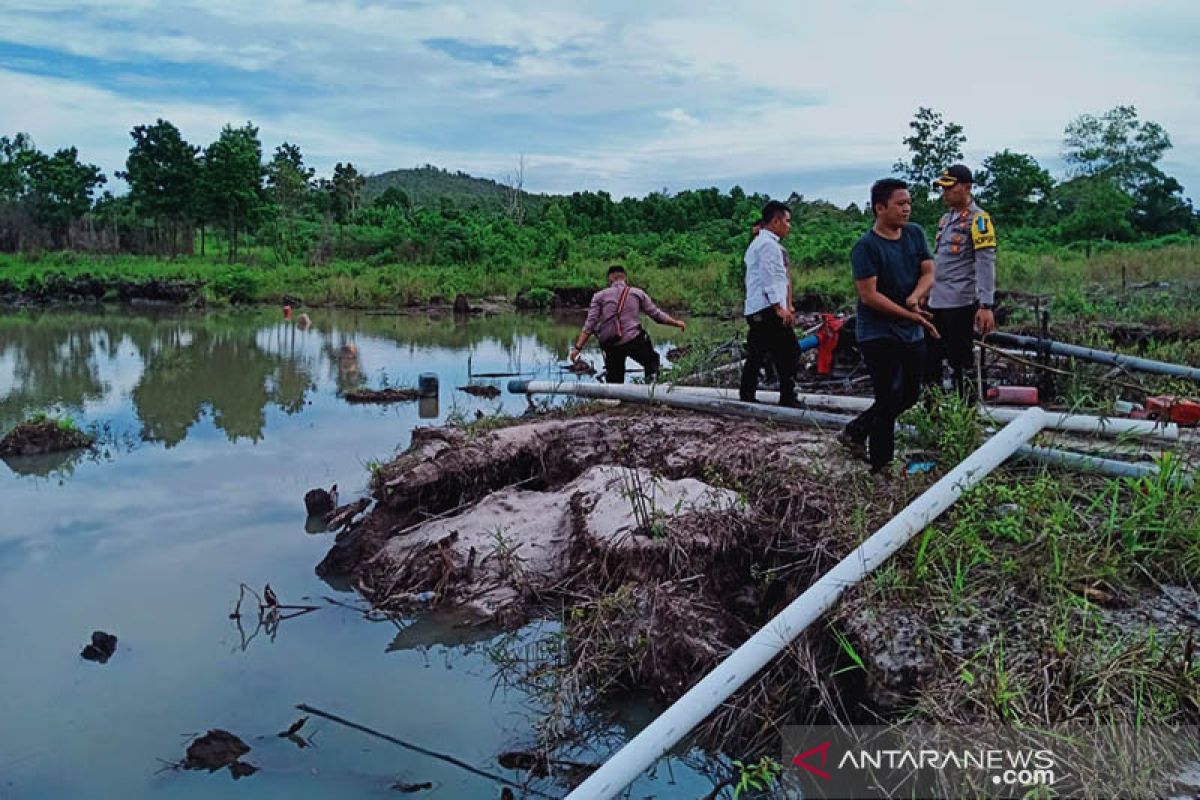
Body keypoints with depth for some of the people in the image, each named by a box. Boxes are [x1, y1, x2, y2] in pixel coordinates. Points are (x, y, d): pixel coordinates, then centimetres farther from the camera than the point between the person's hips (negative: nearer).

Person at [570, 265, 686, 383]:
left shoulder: (599, 296, 11)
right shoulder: (637, 293, 11)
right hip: (634, 340, -1)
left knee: (614, 382, 10)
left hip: (611, 346, 2)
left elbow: (589, 325, 1)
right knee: (652, 360, 22)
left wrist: (578, 347, -1)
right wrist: (676, 323, 26)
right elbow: (656, 314, 12)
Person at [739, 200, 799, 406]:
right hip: (768, 310, -10)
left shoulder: (757, 243, 24)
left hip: (753, 310, 10)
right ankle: (788, 399, -11)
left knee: (755, 357, 11)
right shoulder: (769, 244, -8)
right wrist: (779, 308, -20)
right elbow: (769, 278, -17)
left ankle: (746, 399, 13)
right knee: (790, 352, -9)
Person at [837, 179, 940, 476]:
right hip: (878, 335, -7)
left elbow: (928, 273, 4)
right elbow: (869, 295, -20)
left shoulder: (915, 234, 6)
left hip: (912, 333, 7)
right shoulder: (866, 247, -15)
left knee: (910, 395, 15)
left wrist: (915, 297, -18)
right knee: (889, 400, -4)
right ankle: (881, 467, 10)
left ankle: (855, 432, 31)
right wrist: (912, 316, -20)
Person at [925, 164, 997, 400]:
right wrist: (926, 293, 21)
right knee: (929, 362, 12)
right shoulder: (945, 218, 17)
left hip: (960, 304, -8)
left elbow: (986, 263, -14)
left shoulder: (978, 219, -8)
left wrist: (986, 306, -21)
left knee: (960, 365, -3)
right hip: (936, 302, 8)